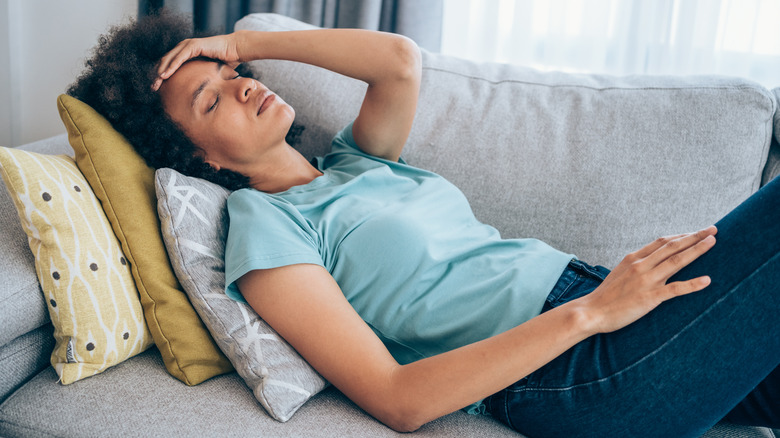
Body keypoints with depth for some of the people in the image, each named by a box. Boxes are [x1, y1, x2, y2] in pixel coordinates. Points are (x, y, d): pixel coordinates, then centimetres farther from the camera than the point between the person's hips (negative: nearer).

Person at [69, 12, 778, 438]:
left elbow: (402, 60, 2)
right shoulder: (265, 226, -8)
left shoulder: (356, 162, 18)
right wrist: (588, 312, -22)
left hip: (597, 294, 8)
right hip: (583, 376, -8)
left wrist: (244, 43, 9)